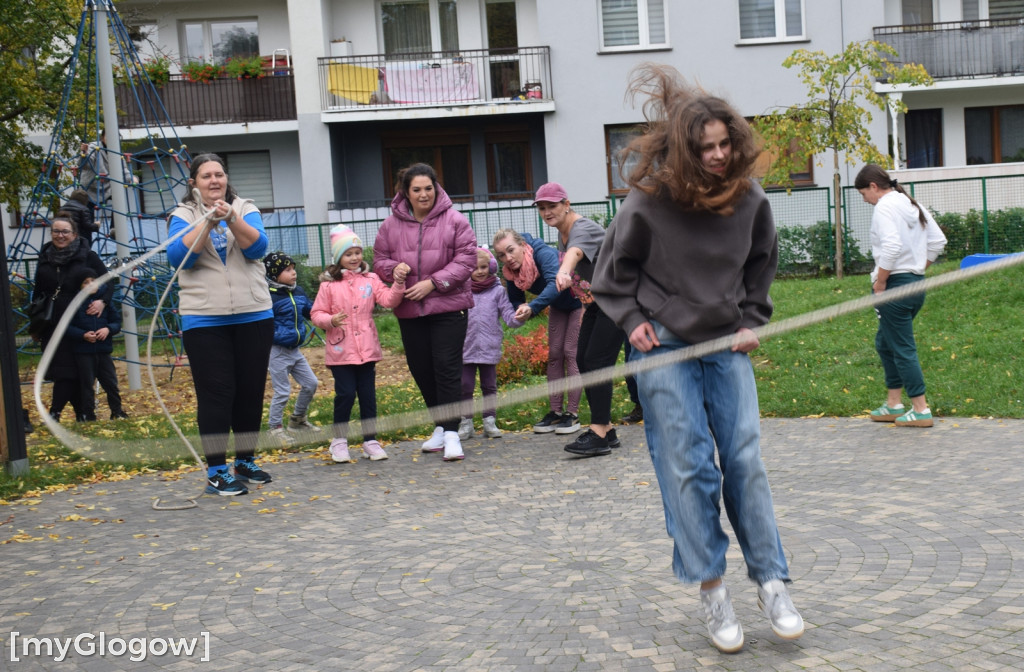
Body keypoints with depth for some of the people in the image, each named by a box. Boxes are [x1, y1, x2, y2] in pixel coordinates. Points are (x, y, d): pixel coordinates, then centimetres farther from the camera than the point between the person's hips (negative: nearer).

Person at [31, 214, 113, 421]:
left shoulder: (87, 256, -1)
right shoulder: (45, 258, 11)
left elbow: (108, 282, 2)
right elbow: (37, 293, 18)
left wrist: (102, 301, -18)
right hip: (52, 324, 4)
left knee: (66, 370, -7)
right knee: (59, 370, 5)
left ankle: (55, 412, -4)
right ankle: (81, 412, 13)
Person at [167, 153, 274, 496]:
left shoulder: (245, 209, 8)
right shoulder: (183, 216, 5)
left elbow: (257, 247, -9)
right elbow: (178, 257, -12)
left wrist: (232, 219, -23)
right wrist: (207, 223, -21)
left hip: (254, 315, 2)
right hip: (204, 320, -2)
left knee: (251, 391, 8)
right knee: (215, 393, -4)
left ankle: (245, 461, 22)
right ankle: (216, 471, 2)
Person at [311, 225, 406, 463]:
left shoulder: (370, 280, 6)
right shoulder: (329, 284, 0)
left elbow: (389, 300, -6)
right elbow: (316, 313, 1)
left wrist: (398, 282, -22)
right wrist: (331, 320, -18)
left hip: (367, 349, 2)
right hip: (340, 351, -2)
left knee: (368, 394, 6)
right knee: (345, 394, -4)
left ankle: (370, 440, 17)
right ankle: (339, 441, 11)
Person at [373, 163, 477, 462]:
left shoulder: (454, 220, -3)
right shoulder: (391, 225, 6)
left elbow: (466, 259, -7)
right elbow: (380, 260, 11)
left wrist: (433, 282, -15)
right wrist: (393, 269, -13)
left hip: (448, 306, -4)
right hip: (409, 310, 4)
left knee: (447, 367, -8)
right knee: (421, 369, 10)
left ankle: (451, 433, -6)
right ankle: (440, 426, 26)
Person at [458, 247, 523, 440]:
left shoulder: (498, 291, 2)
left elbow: (508, 314, -2)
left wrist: (518, 318, -23)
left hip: (489, 349, 0)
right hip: (466, 348, 0)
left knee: (489, 386, 10)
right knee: (465, 386, 4)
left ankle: (490, 422, 20)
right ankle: (466, 423, 14)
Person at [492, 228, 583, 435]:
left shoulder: (544, 254, -37)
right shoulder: (511, 272, -15)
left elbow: (555, 285, -53)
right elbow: (515, 301, -3)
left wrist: (533, 307, -68)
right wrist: (521, 309, -27)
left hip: (579, 300, -7)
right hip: (558, 307, 7)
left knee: (571, 353, -12)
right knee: (554, 354, 2)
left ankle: (572, 413, -10)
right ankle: (556, 412, 6)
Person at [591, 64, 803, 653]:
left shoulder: (750, 199, -4)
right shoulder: (649, 202, -14)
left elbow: (762, 264, 14)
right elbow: (616, 266, 2)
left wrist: (753, 321, 7)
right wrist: (633, 320, -5)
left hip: (727, 346, 3)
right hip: (664, 347, -3)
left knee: (745, 459, -1)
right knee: (688, 467, -4)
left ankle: (771, 581, 8)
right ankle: (711, 589, 6)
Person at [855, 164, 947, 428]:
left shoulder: (884, 207, -13)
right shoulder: (913, 206, 14)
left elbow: (891, 247, -26)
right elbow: (938, 241, 15)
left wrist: (880, 281, -16)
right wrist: (918, 268, 16)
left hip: (894, 286, -9)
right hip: (917, 283, 10)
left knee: (902, 348, -2)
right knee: (885, 342, 20)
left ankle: (920, 410, 2)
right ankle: (894, 404, 24)